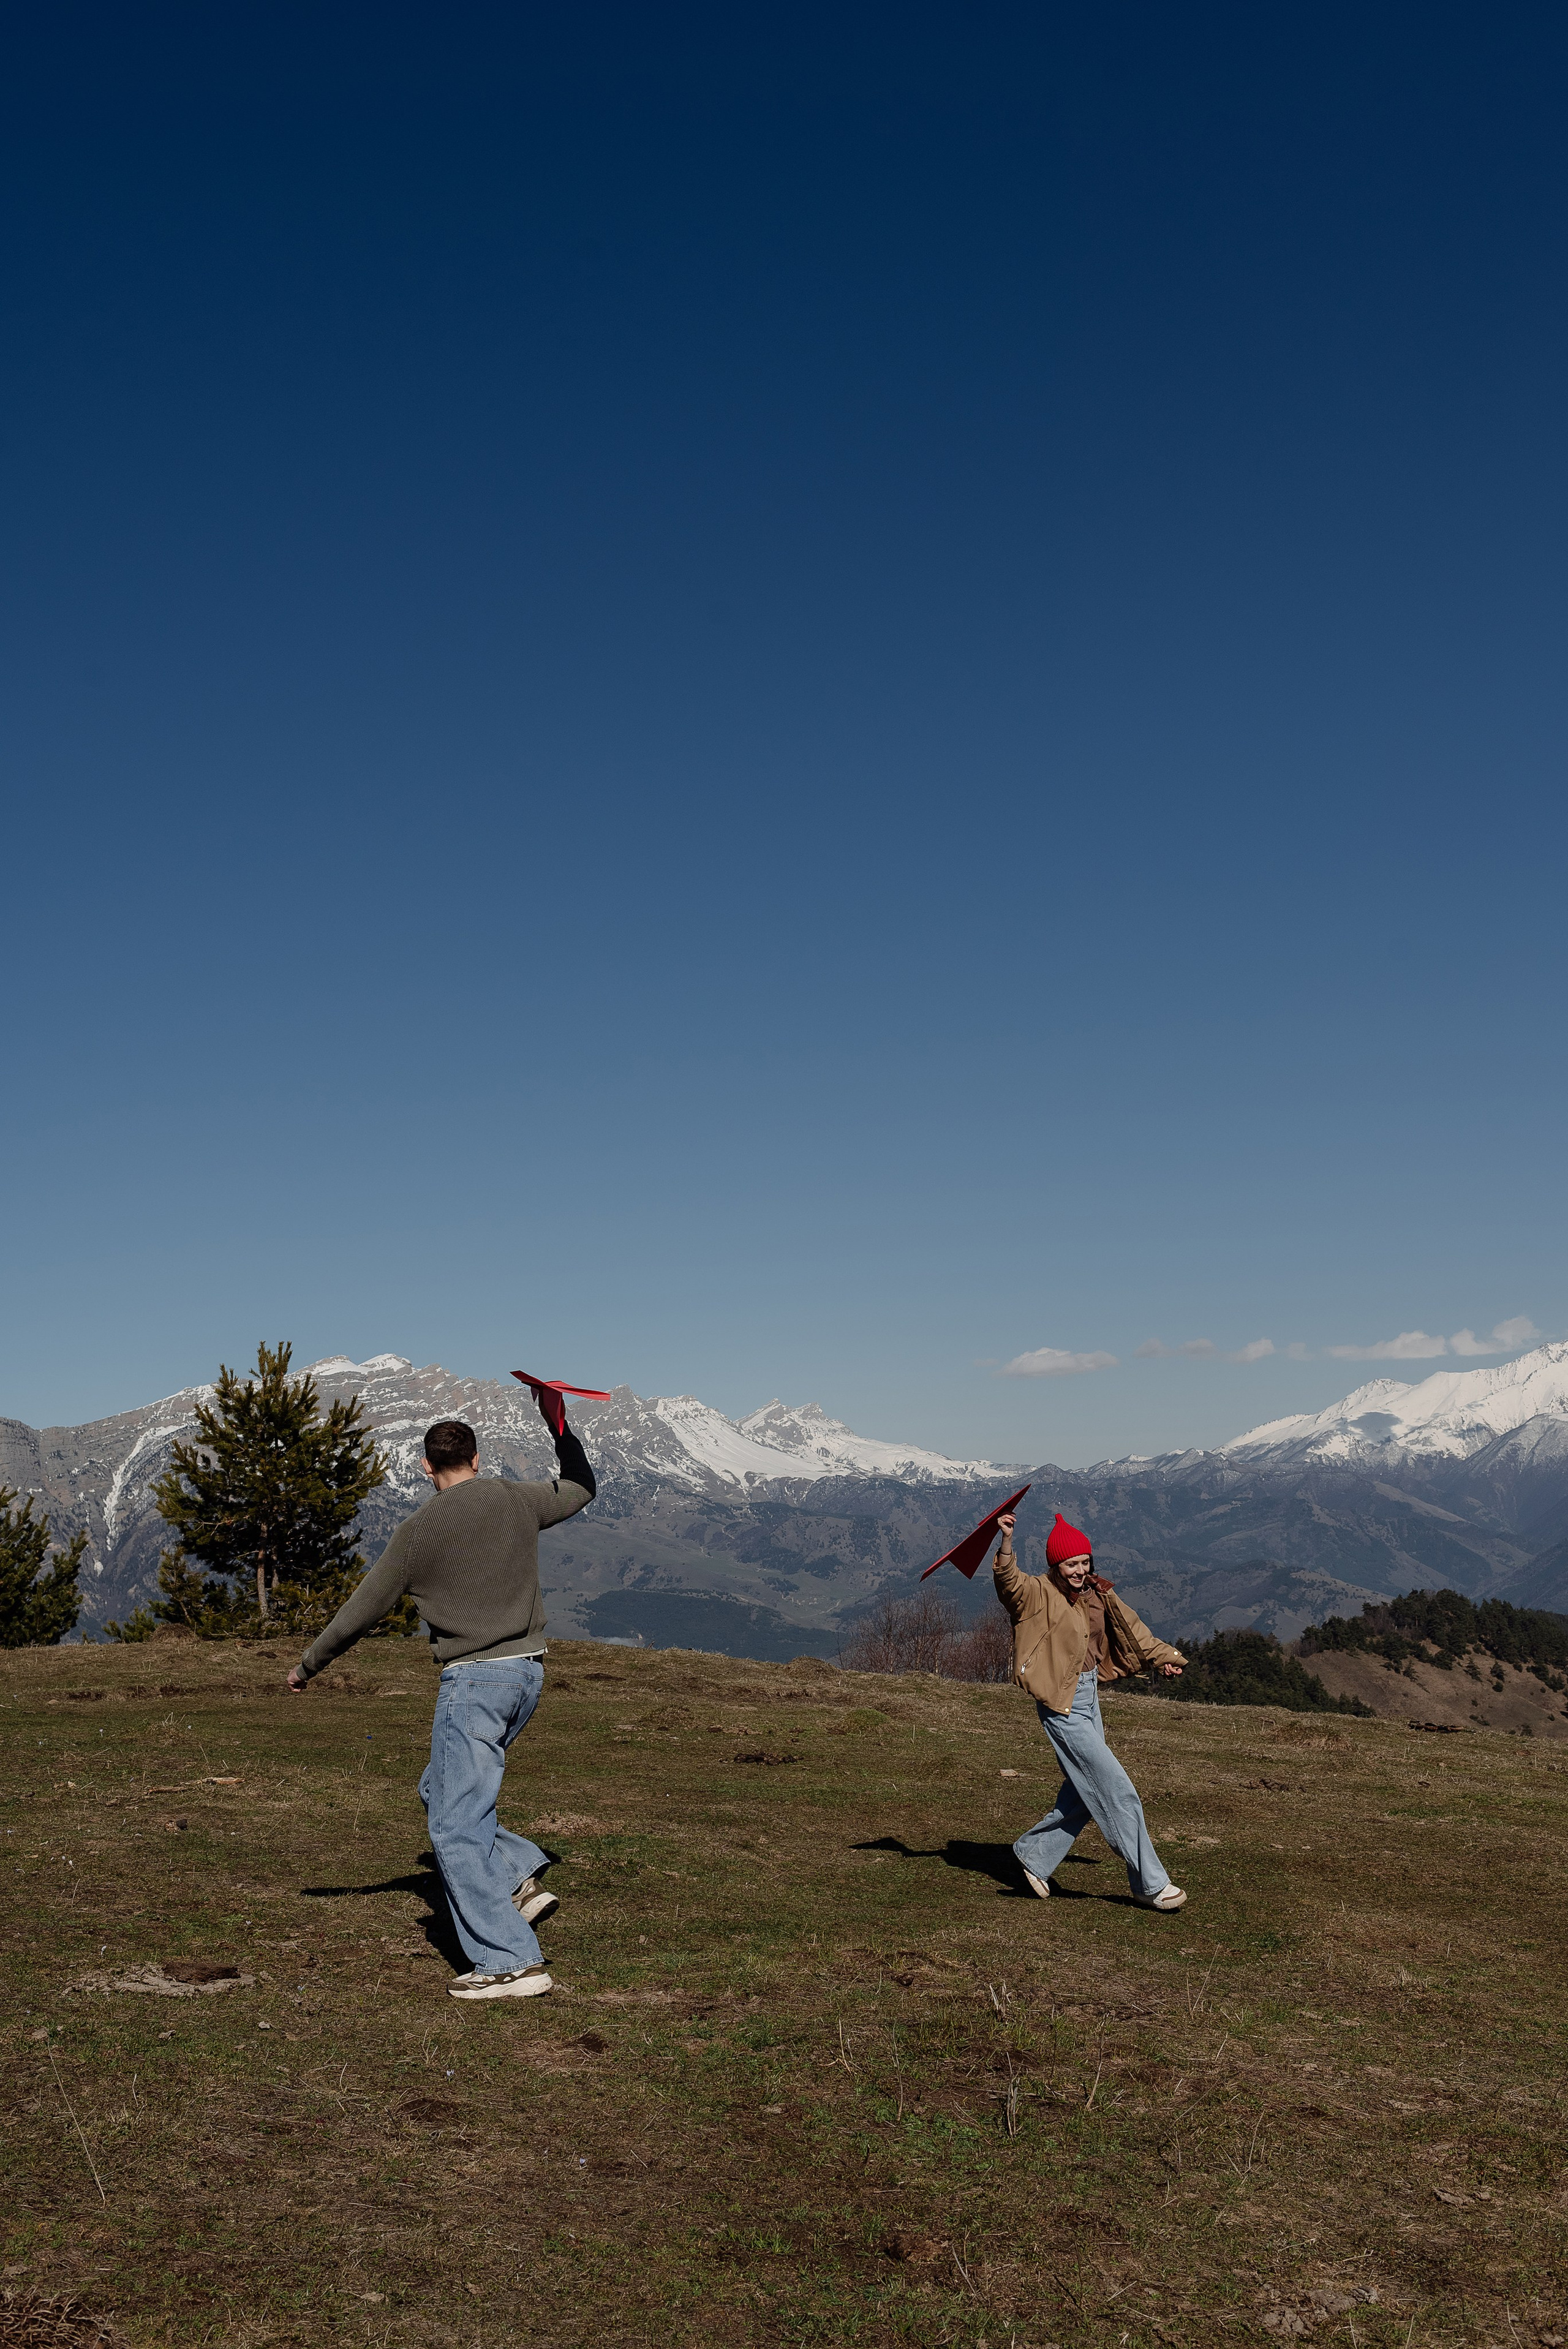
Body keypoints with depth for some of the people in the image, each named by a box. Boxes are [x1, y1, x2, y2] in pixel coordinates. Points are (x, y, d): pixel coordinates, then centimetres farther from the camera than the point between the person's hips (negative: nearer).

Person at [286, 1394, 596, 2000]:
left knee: (456, 1827, -1)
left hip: (474, 1681, -7)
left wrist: (307, 1666, 14)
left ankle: (512, 1962, -4)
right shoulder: (518, 1501, 4)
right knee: (441, 1791, 22)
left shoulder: (418, 1531, -8)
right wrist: (560, 1425, 33)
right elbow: (580, 1488, 25)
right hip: (527, 1673, 7)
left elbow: (361, 1611, 0)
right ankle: (520, 1880, 9)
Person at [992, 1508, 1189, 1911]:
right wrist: (1006, 1542, -51)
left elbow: (1128, 1629, 23)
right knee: (1118, 1793, -5)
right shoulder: (1039, 1593, -14)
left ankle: (1034, 1854, 32)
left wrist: (1160, 1657, 33)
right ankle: (1149, 1884, 5)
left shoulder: (1096, 1594, 6)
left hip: (1089, 1699, 8)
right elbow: (1010, 1582, -35)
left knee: (1084, 1794, 16)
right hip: (1062, 1706, -8)